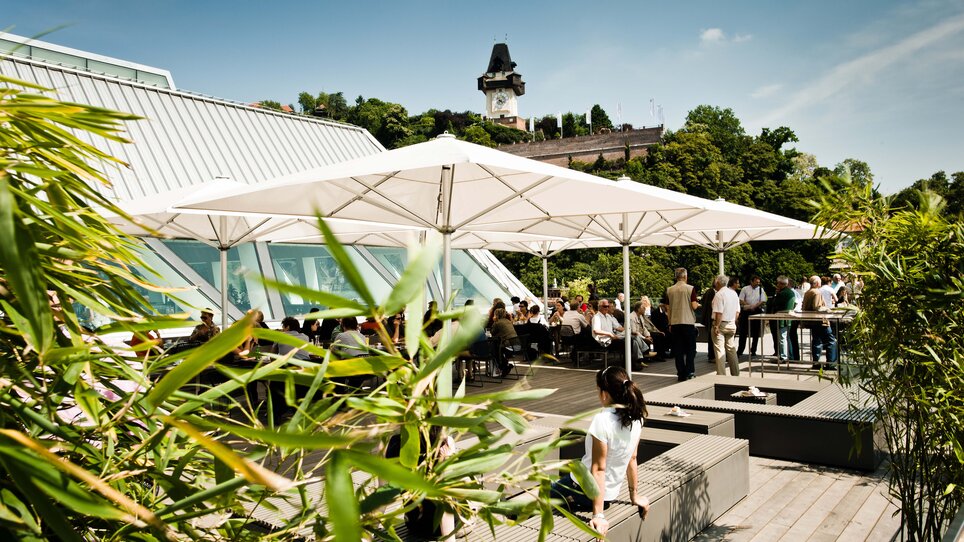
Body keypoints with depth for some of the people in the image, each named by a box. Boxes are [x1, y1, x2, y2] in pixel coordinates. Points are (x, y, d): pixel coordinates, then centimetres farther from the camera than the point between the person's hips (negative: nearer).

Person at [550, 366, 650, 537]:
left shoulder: (602, 420, -27)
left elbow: (598, 469, -26)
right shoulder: (635, 418, -5)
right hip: (611, 493, 8)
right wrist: (634, 495, 17)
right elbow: (632, 459, 6)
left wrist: (599, 515, -24)